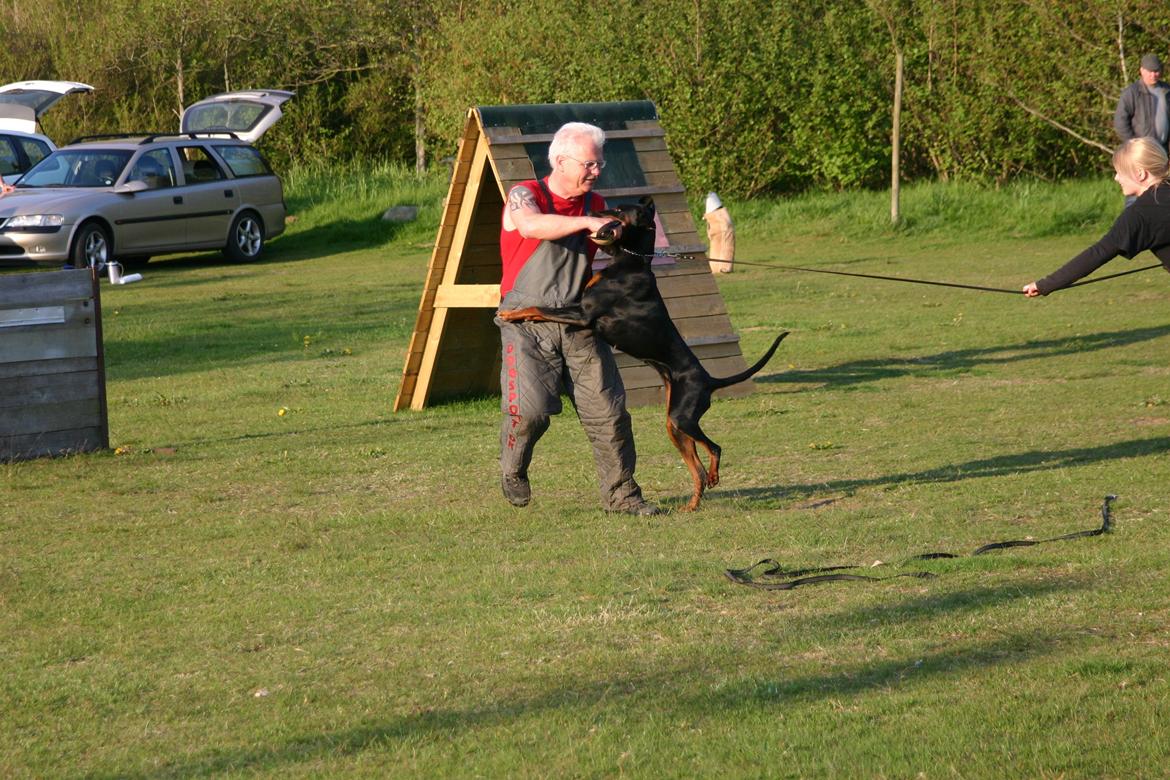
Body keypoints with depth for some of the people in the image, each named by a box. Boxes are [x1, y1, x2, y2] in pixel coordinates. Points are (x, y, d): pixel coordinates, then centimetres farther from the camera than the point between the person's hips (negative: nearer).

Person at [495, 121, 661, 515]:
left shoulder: (596, 206, 12)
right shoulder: (524, 195, -4)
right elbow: (532, 225, -28)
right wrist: (587, 223, -36)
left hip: (579, 325, 5)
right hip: (527, 323, -5)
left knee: (608, 410, -1)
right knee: (529, 408, -18)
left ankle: (621, 494, 10)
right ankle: (512, 473, 10)